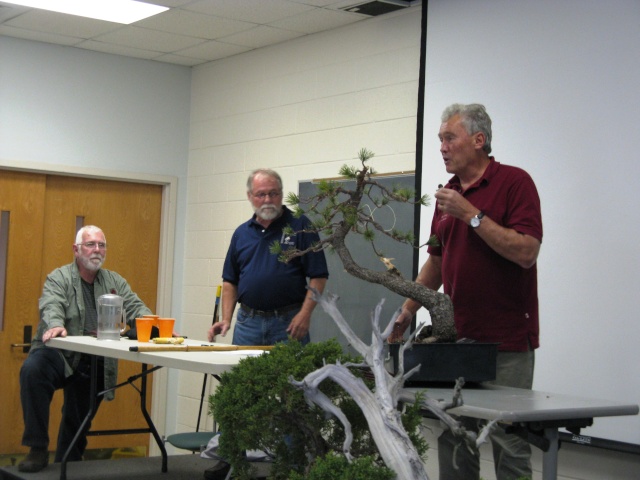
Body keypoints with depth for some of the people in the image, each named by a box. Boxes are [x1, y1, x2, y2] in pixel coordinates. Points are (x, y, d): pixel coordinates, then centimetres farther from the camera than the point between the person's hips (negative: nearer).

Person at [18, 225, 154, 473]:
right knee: (32, 369, -34)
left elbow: (135, 307, 4)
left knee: (77, 421, 8)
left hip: (94, 364, 4)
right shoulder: (59, 278, -1)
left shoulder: (115, 282, 14)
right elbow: (51, 306, -19)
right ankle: (38, 449, -25)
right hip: (59, 354, -4)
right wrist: (55, 325, -42)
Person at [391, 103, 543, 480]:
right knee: (453, 437, 11)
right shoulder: (449, 194, 13)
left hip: (505, 339, -7)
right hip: (455, 337, 7)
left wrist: (471, 214, -21)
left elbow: (526, 252, -20)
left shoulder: (514, 182, -9)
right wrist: (408, 311, 12)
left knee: (509, 441, 0)